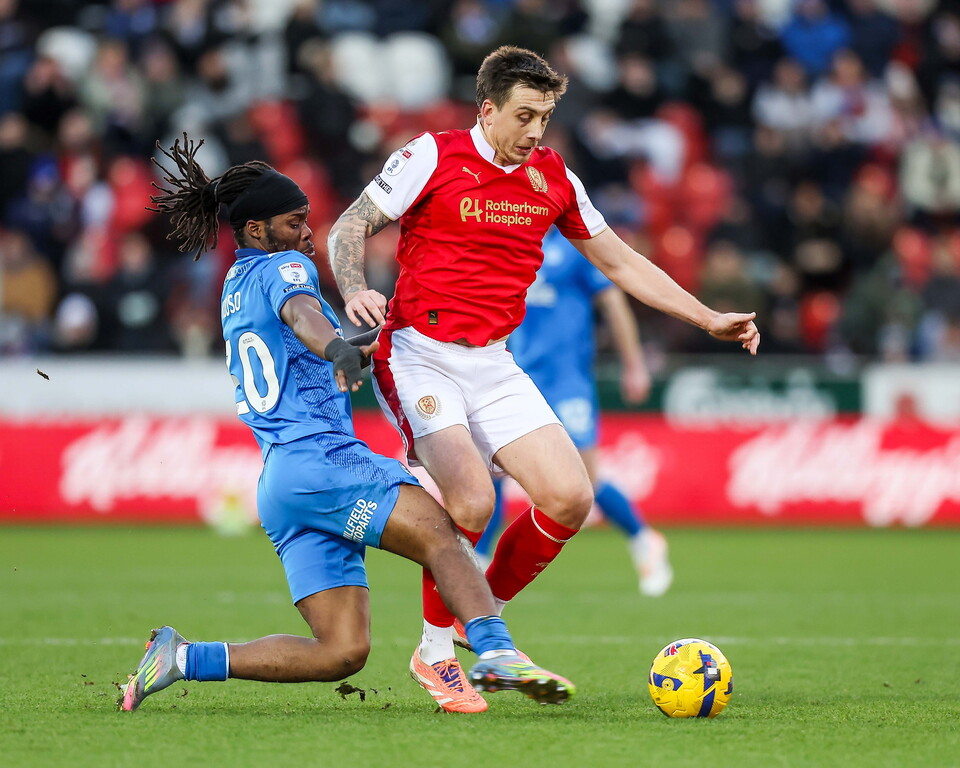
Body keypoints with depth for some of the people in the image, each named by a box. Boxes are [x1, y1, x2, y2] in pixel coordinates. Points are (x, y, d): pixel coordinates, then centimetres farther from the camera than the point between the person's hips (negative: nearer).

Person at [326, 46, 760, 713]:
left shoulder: (553, 178, 8)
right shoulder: (433, 158, -7)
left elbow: (620, 262, 17)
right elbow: (349, 228, -4)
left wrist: (710, 320, 13)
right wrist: (355, 290, -25)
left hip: (493, 364, 6)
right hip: (419, 353, -6)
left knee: (570, 497, -7)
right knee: (472, 498, -24)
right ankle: (435, 650, -2)